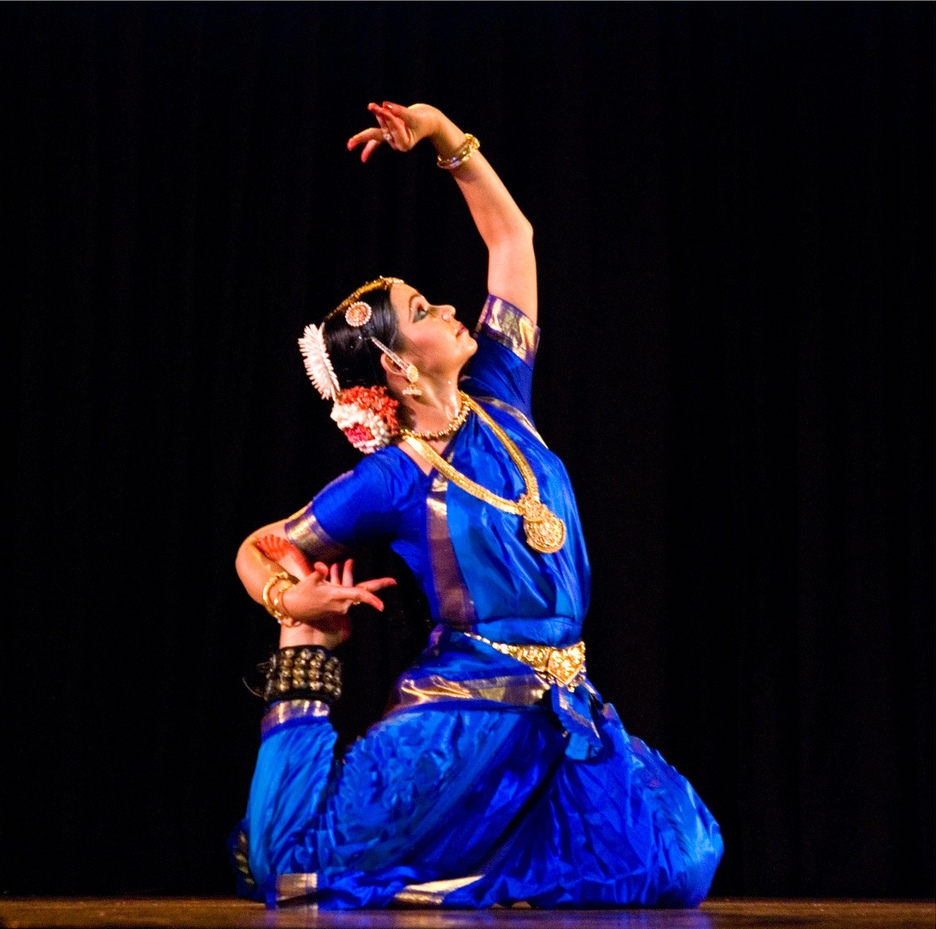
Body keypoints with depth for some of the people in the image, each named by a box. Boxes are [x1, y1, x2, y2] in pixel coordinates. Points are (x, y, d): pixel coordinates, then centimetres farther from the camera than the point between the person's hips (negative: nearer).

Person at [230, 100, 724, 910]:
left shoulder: (498, 405, 7)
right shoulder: (389, 480, -6)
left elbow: (511, 237, 13)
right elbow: (259, 548, 5)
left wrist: (446, 135, 10)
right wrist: (294, 608, -16)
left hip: (566, 712, 5)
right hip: (462, 718, -5)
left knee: (678, 864, -11)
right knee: (295, 866, -18)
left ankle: (473, 865, 9)